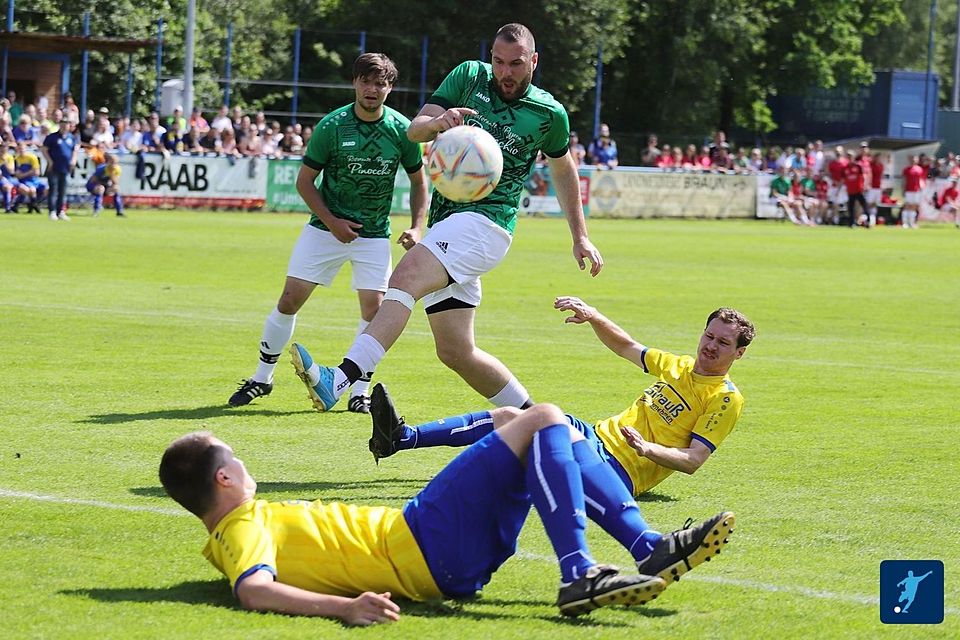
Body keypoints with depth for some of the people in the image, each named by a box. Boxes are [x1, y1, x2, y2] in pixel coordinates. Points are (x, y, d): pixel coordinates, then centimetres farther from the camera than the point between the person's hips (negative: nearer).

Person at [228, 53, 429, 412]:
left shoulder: (401, 130, -7)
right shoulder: (332, 126, -12)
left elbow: (418, 181, 7)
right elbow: (305, 181, -4)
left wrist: (416, 228, -5)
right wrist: (332, 222, -15)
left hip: (374, 234, 1)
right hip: (325, 228, -1)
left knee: (374, 307, -9)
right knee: (290, 299, -4)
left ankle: (360, 391, 4)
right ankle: (262, 378, 12)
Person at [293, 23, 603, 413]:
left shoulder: (550, 114, 5)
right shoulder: (469, 77, 10)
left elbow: (564, 170, 23)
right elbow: (414, 130, 4)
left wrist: (580, 237, 27)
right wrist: (436, 122, -20)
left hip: (486, 223, -6)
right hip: (445, 225, 6)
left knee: (405, 276, -30)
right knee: (456, 352, 3)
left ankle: (340, 380, -47)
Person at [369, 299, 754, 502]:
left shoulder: (726, 399, -4)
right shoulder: (680, 367, 19)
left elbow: (694, 460, -14)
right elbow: (625, 347, 33)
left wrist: (648, 449, -31)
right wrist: (592, 317, 16)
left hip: (619, 471, -8)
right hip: (595, 435, 8)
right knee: (506, 417, -4)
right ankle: (401, 437, -4)